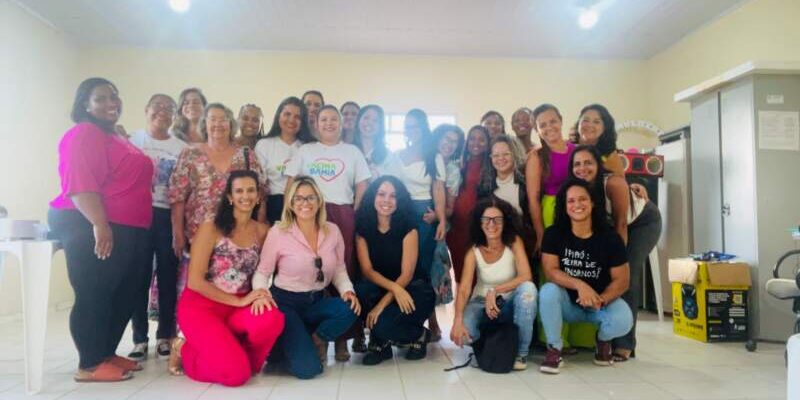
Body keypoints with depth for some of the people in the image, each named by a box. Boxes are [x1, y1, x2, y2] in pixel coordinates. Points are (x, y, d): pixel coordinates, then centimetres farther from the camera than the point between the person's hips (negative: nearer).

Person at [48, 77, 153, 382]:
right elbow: (79, 183, -20)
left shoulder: (115, 137, 22)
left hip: (128, 230, 10)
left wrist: (133, 230, 27)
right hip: (92, 228, -10)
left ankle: (107, 354, 24)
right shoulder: (83, 134, -8)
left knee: (124, 295, 13)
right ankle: (90, 365, 5)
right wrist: (99, 224, -28)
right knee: (93, 296, -4)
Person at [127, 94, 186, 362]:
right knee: (139, 276, 1)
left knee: (168, 276, 4)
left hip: (168, 216, 1)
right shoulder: (133, 141, 8)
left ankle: (165, 337, 15)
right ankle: (139, 339, 10)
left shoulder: (181, 148, 9)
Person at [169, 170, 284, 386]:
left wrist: (259, 296, -15)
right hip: (201, 306, -3)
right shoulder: (211, 228, -7)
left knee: (273, 319, -31)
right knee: (236, 373, -22)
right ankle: (185, 351, 8)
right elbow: (195, 281, -11)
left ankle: (241, 358, 0)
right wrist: (239, 301, -16)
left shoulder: (262, 231, 5)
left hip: (239, 309, 4)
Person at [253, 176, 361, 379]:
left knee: (350, 309, -29)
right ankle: (286, 344, 14)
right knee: (307, 367, -21)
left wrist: (348, 291, -12)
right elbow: (262, 272, -4)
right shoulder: (278, 233, -10)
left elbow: (339, 269, 8)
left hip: (316, 302, 4)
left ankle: (315, 341, 0)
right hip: (285, 303, -4)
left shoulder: (332, 231, 0)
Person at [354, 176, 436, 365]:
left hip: (412, 290, -3)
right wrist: (394, 287, -27)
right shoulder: (363, 228, -3)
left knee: (382, 324, -29)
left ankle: (419, 334, 5)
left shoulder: (408, 228, -12)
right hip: (380, 287, 3)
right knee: (360, 291, -30)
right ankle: (381, 342, -5)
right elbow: (367, 270, -10)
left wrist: (382, 305, -24)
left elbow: (407, 275, -15)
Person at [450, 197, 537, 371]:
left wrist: (494, 291, -29)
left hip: (510, 304, 0)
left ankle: (521, 351, -15)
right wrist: (457, 321, -38)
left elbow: (526, 277, -23)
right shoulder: (473, 252, -12)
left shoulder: (514, 242, -13)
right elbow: (463, 290, -21)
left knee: (528, 288, -34)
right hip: (482, 304, 0)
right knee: (462, 334, -30)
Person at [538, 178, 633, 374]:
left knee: (623, 321, -30)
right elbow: (550, 271, -18)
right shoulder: (554, 234, -11)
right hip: (568, 302, 0)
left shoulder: (610, 237, -12)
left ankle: (602, 340, 10)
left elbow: (621, 280, -11)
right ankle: (554, 349, -11)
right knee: (548, 291, -32)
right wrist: (579, 285, -34)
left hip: (602, 300, 0)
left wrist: (601, 299, -29)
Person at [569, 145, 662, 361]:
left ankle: (625, 344, -11)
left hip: (644, 221, -5)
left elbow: (621, 224, -26)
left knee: (627, 275, -15)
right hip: (610, 225, 5)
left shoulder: (614, 183, -34)